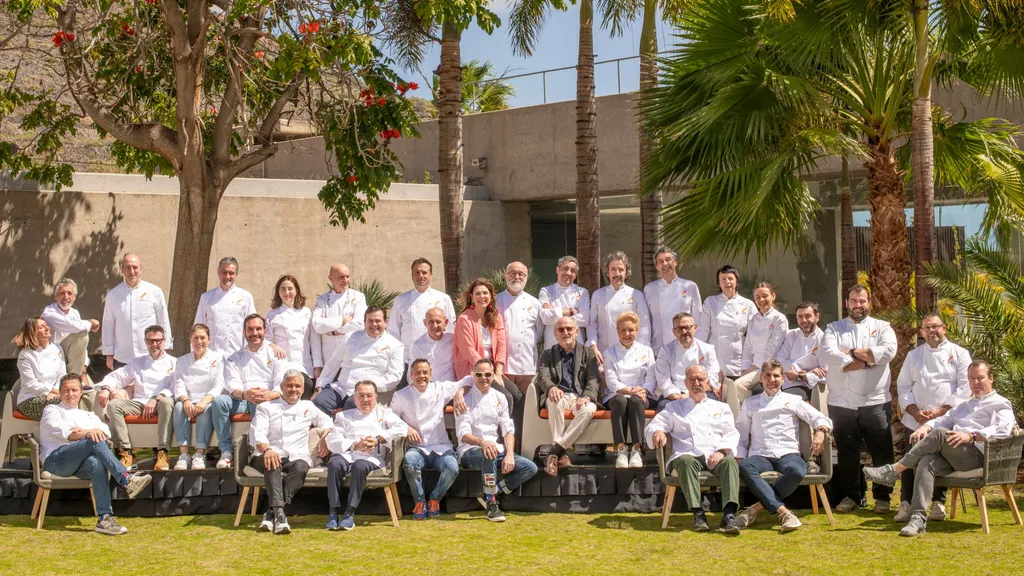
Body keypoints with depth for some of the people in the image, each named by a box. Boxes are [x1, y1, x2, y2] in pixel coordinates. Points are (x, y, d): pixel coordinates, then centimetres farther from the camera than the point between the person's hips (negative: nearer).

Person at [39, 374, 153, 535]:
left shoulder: (88, 415, 32)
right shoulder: (52, 410, 20)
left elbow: (106, 432, 11)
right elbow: (62, 432, -4)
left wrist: (89, 431, -11)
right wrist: (88, 434, -21)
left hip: (80, 465, 3)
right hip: (55, 459, -3)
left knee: (96, 463, -36)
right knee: (95, 442, -31)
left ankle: (104, 518, -48)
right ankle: (126, 480, -44)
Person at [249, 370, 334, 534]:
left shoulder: (308, 407, 26)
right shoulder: (266, 407, 15)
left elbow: (326, 421, 35)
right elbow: (257, 433, 0)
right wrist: (266, 450, -24)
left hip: (296, 457, 2)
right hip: (270, 454, -2)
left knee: (300, 467, -36)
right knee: (273, 464, -39)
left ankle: (272, 513, -45)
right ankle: (279, 514, -54)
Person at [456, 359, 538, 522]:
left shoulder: (499, 398, 13)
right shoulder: (466, 399, -1)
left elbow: (508, 429, 6)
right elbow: (463, 434, -13)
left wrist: (509, 454, -13)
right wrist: (482, 442, -35)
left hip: (497, 450, 5)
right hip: (470, 452, -5)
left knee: (530, 467, -16)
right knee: (488, 454, -41)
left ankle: (490, 495, -12)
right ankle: (491, 503, -29)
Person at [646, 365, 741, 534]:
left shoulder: (720, 407, 26)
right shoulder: (674, 407, 27)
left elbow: (731, 434, 14)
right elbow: (654, 425, 16)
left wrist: (721, 451, -9)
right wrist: (657, 432, -11)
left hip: (714, 456, 1)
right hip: (688, 454, -1)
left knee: (730, 462, -35)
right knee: (686, 461, -38)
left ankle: (729, 515, -49)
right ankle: (698, 513, -42)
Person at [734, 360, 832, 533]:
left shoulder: (793, 400, 18)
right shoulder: (750, 403, 23)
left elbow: (821, 419, 9)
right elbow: (741, 434, 18)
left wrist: (820, 432, -14)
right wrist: (739, 458, 1)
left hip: (787, 455, -1)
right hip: (761, 457, 1)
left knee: (797, 470, -39)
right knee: (744, 467, -37)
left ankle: (757, 508, -31)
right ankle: (783, 511, -42)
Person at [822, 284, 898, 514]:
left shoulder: (882, 327, 9)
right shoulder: (834, 329, 9)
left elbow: (889, 351, -12)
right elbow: (831, 356, -10)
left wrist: (853, 352, -8)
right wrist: (867, 361, -12)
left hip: (876, 402, -1)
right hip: (842, 402, 1)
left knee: (882, 451, 1)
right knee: (847, 452, 7)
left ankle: (882, 497, 11)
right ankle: (851, 496, 17)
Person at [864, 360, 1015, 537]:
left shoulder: (1001, 404, 11)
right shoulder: (965, 405, 37)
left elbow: (1002, 429, -9)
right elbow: (943, 420, 28)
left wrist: (971, 436, -24)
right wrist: (925, 427, 4)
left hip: (977, 454, -6)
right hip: (953, 458, 6)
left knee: (939, 434, -31)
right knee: (927, 462, -29)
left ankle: (894, 471, -27)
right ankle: (918, 518, -41)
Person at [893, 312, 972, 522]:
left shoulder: (959, 354, 4)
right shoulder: (914, 355, 14)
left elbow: (965, 388, -3)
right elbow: (903, 386, 12)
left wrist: (941, 412, -11)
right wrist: (914, 411, -5)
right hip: (916, 422, 2)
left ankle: (938, 503, 8)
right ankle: (906, 504, -2)